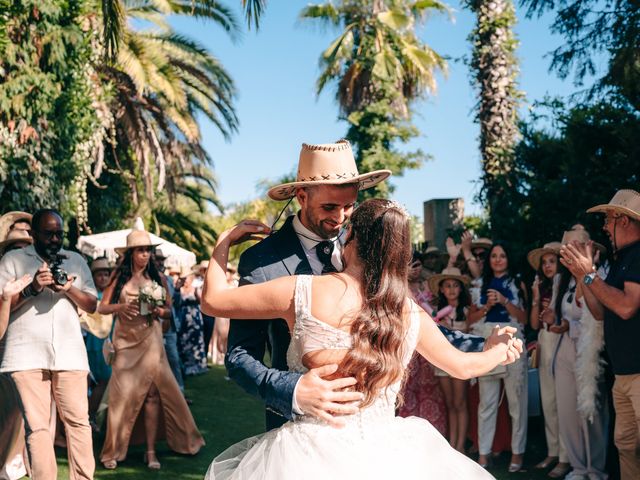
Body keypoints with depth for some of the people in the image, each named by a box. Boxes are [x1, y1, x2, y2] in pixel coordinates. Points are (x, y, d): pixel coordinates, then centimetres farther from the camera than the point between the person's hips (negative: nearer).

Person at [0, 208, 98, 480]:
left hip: (69, 353, 2)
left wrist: (69, 289, -5)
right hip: (27, 354, -2)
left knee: (78, 420, -2)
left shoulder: (77, 261, 18)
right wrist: (32, 288, -14)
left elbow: (92, 305, 14)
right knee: (36, 425, -4)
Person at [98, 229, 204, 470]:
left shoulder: (158, 277, 5)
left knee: (153, 393, -2)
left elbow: (169, 311, 9)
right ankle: (113, 451, 8)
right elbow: (102, 307, -2)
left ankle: (151, 452, 4)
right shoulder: (119, 276, 0)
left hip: (151, 342, 1)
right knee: (123, 394, -2)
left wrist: (161, 311, -13)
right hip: (125, 342, -1)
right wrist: (120, 307, -21)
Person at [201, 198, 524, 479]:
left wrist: (225, 240, 17)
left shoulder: (303, 291, -11)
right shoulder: (412, 315, -1)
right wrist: (499, 352, 40)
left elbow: (212, 300, 0)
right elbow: (463, 366, 18)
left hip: (311, 454, -3)